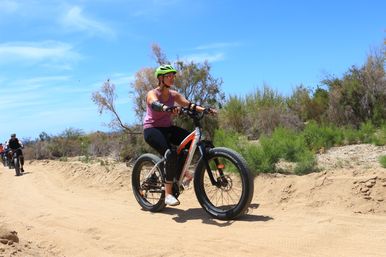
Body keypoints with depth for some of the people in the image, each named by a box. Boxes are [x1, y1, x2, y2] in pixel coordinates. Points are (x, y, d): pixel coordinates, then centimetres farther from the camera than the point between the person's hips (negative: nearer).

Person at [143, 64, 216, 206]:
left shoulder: (173, 94, 6)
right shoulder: (152, 93, -12)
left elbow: (189, 105, -7)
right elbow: (155, 104, -36)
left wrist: (205, 109, -25)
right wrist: (169, 108, -58)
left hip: (168, 128, 6)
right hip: (152, 129, -6)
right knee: (170, 154, -31)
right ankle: (168, 194, -25)